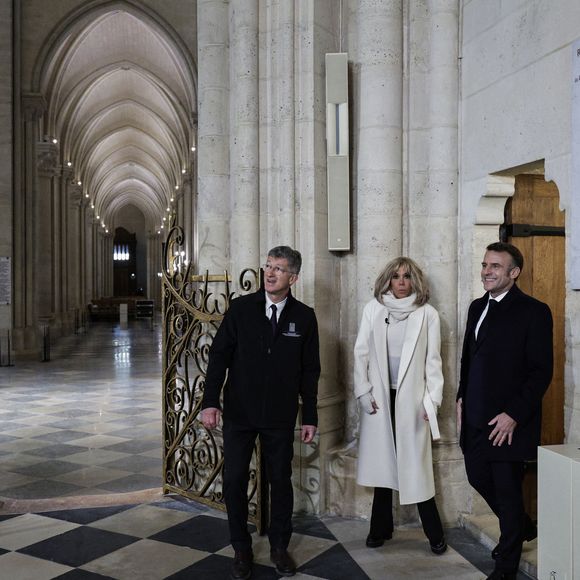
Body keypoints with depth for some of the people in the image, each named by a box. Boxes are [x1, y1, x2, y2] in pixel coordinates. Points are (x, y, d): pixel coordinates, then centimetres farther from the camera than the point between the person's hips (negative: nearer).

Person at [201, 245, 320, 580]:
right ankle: (242, 549, 23)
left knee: (281, 481, 10)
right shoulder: (241, 308, -3)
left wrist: (310, 417, 2)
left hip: (280, 417, 0)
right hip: (239, 413, 0)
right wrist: (211, 401, -9)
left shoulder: (304, 317, -2)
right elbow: (219, 355, -2)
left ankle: (280, 546, 29)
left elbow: (310, 371, 2)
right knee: (234, 481, 4)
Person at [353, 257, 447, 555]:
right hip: (379, 398, 2)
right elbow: (361, 353, 4)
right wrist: (364, 392, -2)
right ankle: (380, 528, 22)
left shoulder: (427, 314, -1)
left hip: (411, 398, -2)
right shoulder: (373, 309, 3)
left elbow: (432, 361, 1)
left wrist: (433, 400, -5)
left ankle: (434, 533, 14)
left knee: (416, 465, 0)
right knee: (382, 463, 9)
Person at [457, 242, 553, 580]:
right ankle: (523, 527, 43)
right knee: (478, 477, 17)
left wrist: (513, 415, -18)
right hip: (475, 418, 7)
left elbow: (541, 371, -14)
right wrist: (462, 397, 11)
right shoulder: (478, 307, 10)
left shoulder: (534, 311, -11)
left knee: (507, 490, 5)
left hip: (508, 421, -7)